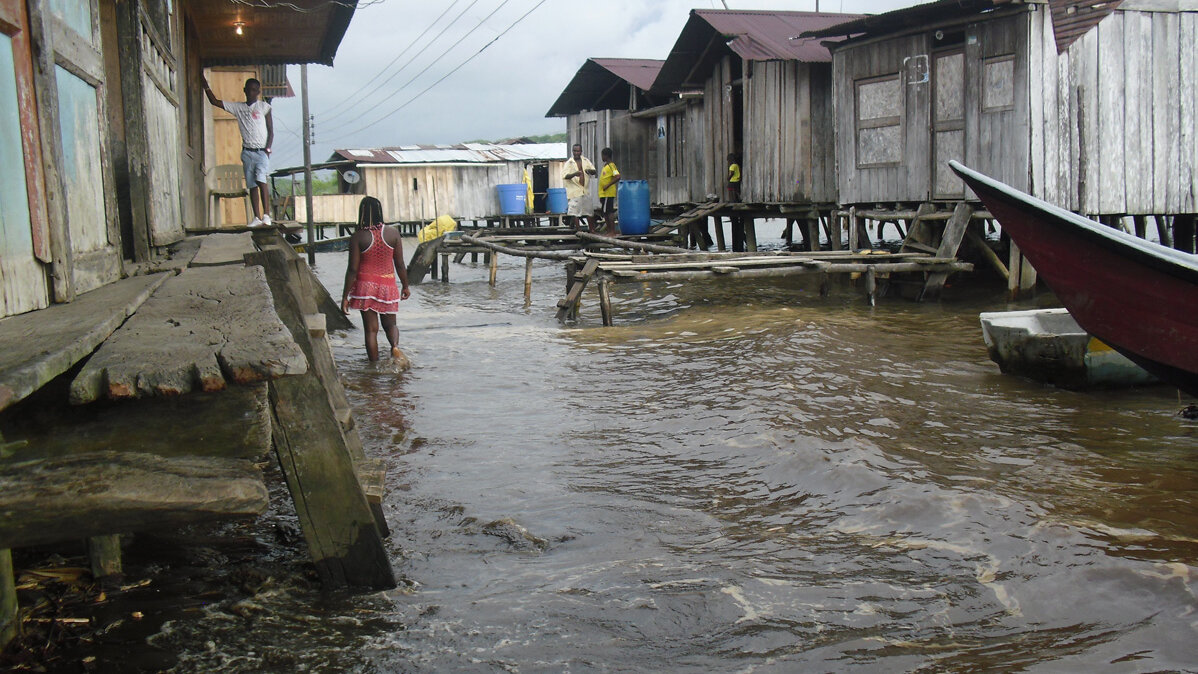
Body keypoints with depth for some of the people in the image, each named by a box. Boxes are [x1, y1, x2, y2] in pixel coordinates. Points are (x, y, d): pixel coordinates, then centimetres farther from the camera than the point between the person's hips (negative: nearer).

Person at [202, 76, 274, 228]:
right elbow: (215, 101, 15)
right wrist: (206, 86, 5)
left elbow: (271, 131, 0)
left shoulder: (264, 107, 2)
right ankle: (257, 218, 5)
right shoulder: (237, 107, 11)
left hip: (261, 151, -4)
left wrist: (267, 150, -9)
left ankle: (267, 216, -22)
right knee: (252, 185, 3)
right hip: (247, 152, 4)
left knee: (261, 181, -19)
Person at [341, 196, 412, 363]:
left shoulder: (357, 237, -9)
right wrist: (406, 286, 15)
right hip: (387, 285, 1)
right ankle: (395, 346, -15)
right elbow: (400, 264, 0)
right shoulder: (392, 233, -5)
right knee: (390, 324, 16)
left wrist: (345, 296, -3)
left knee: (371, 329, 7)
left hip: (365, 285, -1)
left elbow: (352, 269, -9)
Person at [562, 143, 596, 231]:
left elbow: (594, 171, 10)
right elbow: (565, 176, -13)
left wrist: (589, 171, -14)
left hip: (585, 190, 5)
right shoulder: (569, 163, -2)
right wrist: (574, 174, -32)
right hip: (574, 191, -4)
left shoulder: (586, 161, 11)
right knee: (575, 213, -9)